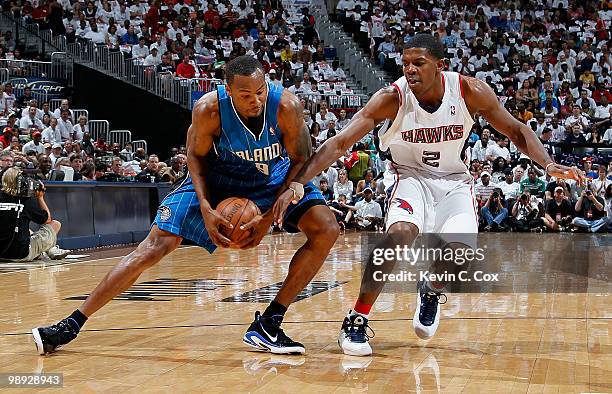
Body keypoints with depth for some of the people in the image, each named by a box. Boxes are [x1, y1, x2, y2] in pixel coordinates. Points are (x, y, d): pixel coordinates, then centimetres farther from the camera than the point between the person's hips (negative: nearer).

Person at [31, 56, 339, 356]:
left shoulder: (286, 106, -29)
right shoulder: (209, 109, -30)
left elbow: (299, 160, -16)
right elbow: (196, 155, -11)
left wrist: (271, 216, -26)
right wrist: (205, 208, -25)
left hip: (273, 178, 2)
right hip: (216, 178, -2)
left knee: (326, 230, -18)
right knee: (157, 244, -13)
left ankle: (268, 324, -10)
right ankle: (72, 323, -6)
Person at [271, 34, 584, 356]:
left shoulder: (470, 92, -18)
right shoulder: (391, 98, -23)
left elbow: (516, 130, -4)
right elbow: (339, 143, -26)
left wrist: (548, 165, -21)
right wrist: (296, 184, -37)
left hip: (453, 180, 2)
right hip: (409, 175, -2)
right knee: (401, 232, -32)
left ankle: (431, 291, 17)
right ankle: (356, 321, -19)